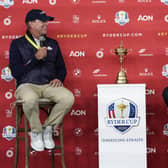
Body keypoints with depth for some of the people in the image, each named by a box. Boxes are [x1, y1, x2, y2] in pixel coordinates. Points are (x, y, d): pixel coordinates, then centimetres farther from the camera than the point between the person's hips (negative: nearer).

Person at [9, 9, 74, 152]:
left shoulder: (52, 43, 19)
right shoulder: (17, 44, 6)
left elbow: (61, 67, 21)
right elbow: (15, 72, -4)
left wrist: (59, 78, -2)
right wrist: (36, 58, -12)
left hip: (49, 85, 3)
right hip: (27, 85, -3)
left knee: (68, 98, -28)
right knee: (30, 99, -39)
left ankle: (48, 128, -5)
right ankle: (36, 132, -10)